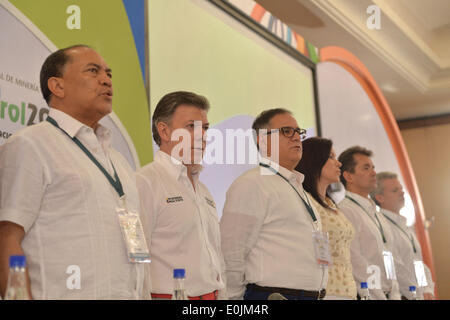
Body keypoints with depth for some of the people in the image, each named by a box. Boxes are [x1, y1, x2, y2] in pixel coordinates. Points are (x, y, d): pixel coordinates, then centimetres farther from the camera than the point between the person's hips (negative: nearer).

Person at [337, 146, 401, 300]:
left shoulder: (376, 213, 18)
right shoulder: (346, 211, -9)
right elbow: (356, 263, -14)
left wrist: (395, 295, 7)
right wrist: (380, 297, -12)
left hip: (386, 294, 7)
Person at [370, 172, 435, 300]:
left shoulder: (407, 228, 19)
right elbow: (397, 270, -12)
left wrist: (428, 291, 5)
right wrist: (420, 295, -9)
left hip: (422, 294, 7)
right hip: (404, 296, -7)